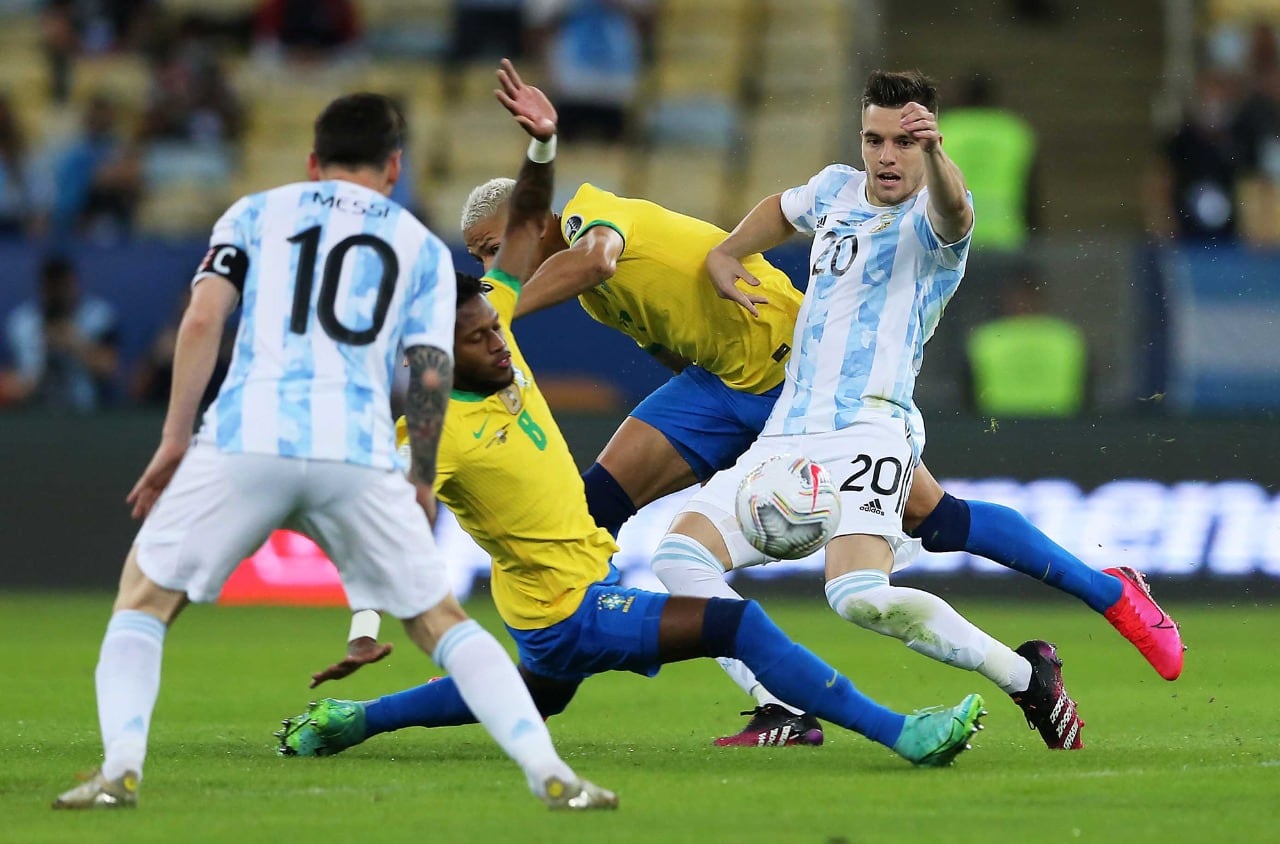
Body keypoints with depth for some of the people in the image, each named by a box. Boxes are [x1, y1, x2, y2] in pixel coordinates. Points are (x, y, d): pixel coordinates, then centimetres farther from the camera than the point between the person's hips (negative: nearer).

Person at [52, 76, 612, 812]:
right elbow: (431, 375, 10)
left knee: (144, 599, 14)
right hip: (361, 456, 1)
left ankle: (120, 769, -6)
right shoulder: (423, 247, 22)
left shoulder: (256, 213, 20)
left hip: (246, 440, -1)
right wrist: (421, 489, 18)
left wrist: (175, 440, 7)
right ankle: (550, 773, 0)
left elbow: (203, 318, 5)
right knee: (442, 621, 13)